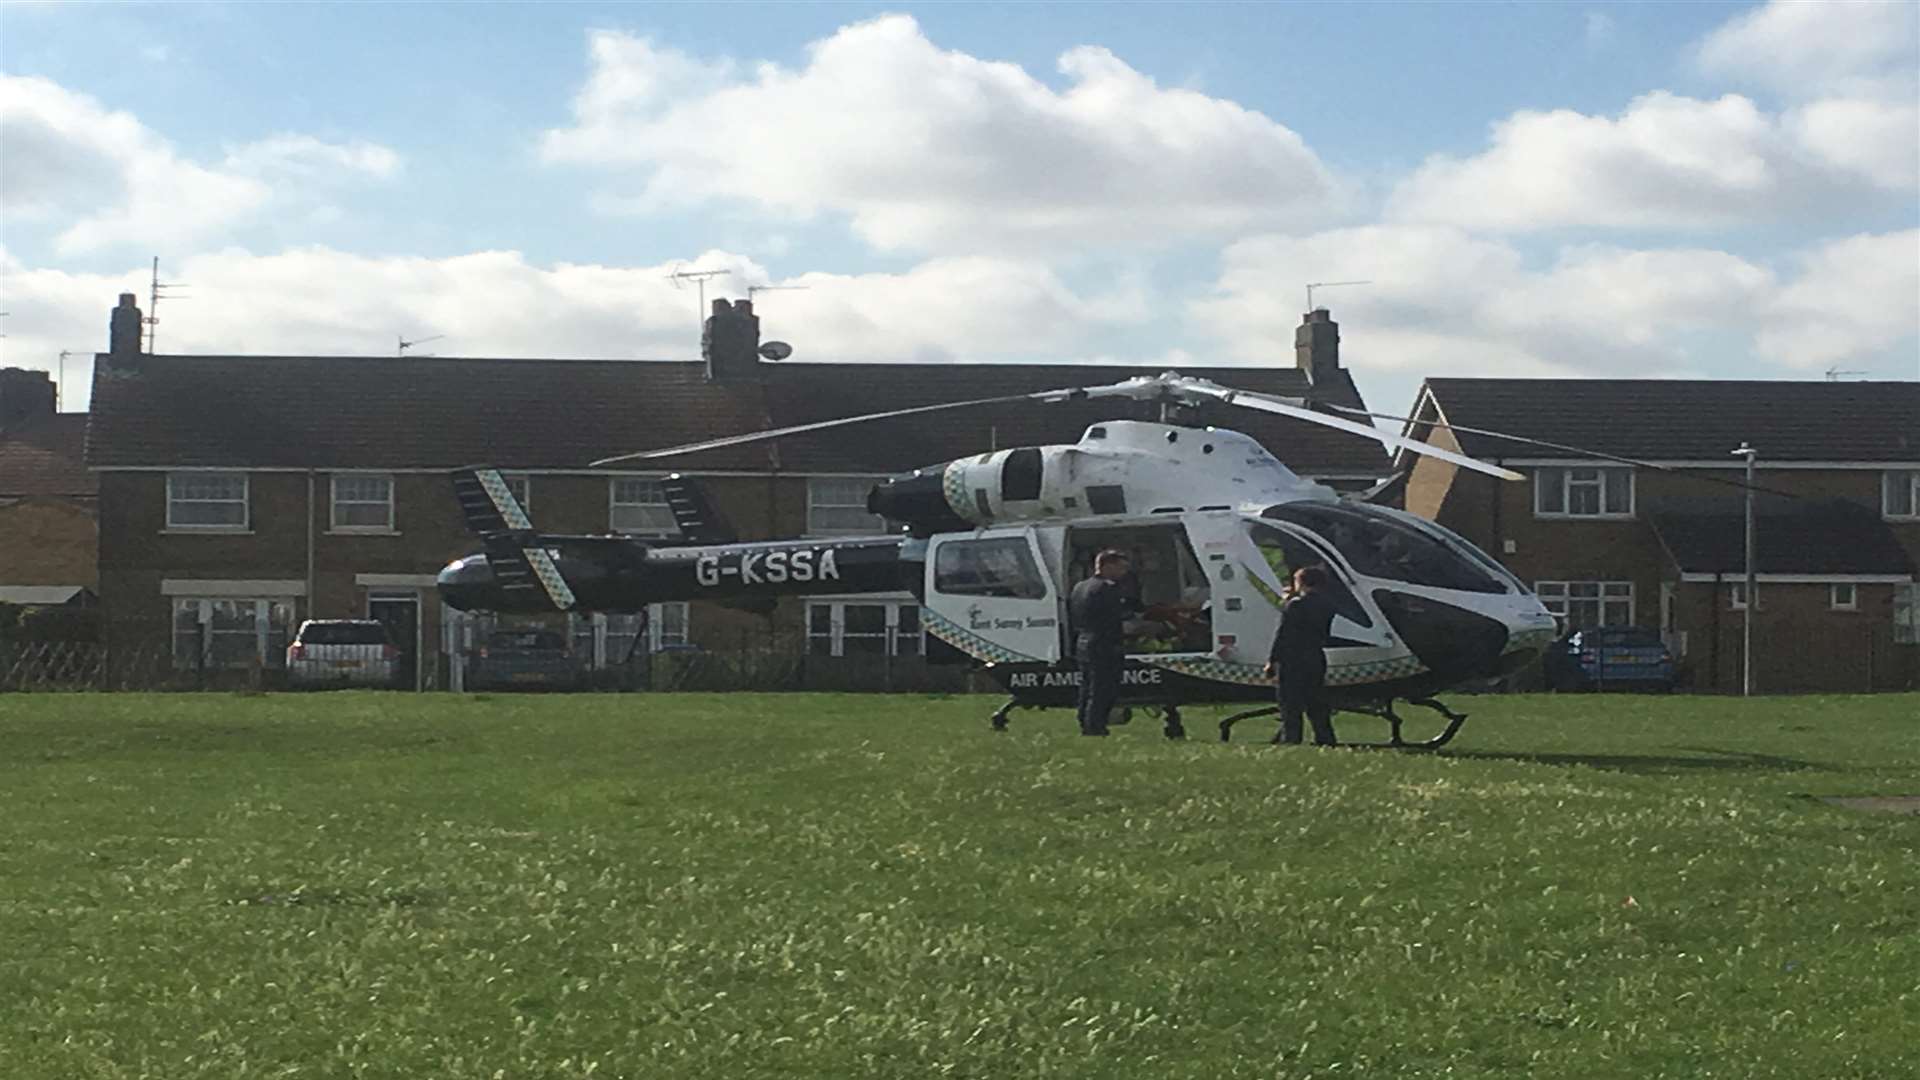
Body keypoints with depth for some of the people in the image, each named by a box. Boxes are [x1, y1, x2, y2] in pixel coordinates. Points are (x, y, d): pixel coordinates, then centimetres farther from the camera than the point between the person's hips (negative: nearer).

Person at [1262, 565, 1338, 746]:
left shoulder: (1295, 604, -12)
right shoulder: (1326, 605, 7)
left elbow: (1283, 634, -14)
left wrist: (1272, 660, -9)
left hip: (1293, 661, -7)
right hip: (1317, 659, 7)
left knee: (1290, 706, -4)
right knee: (1317, 706, 13)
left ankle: (1289, 741, -7)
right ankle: (1325, 740, 13)